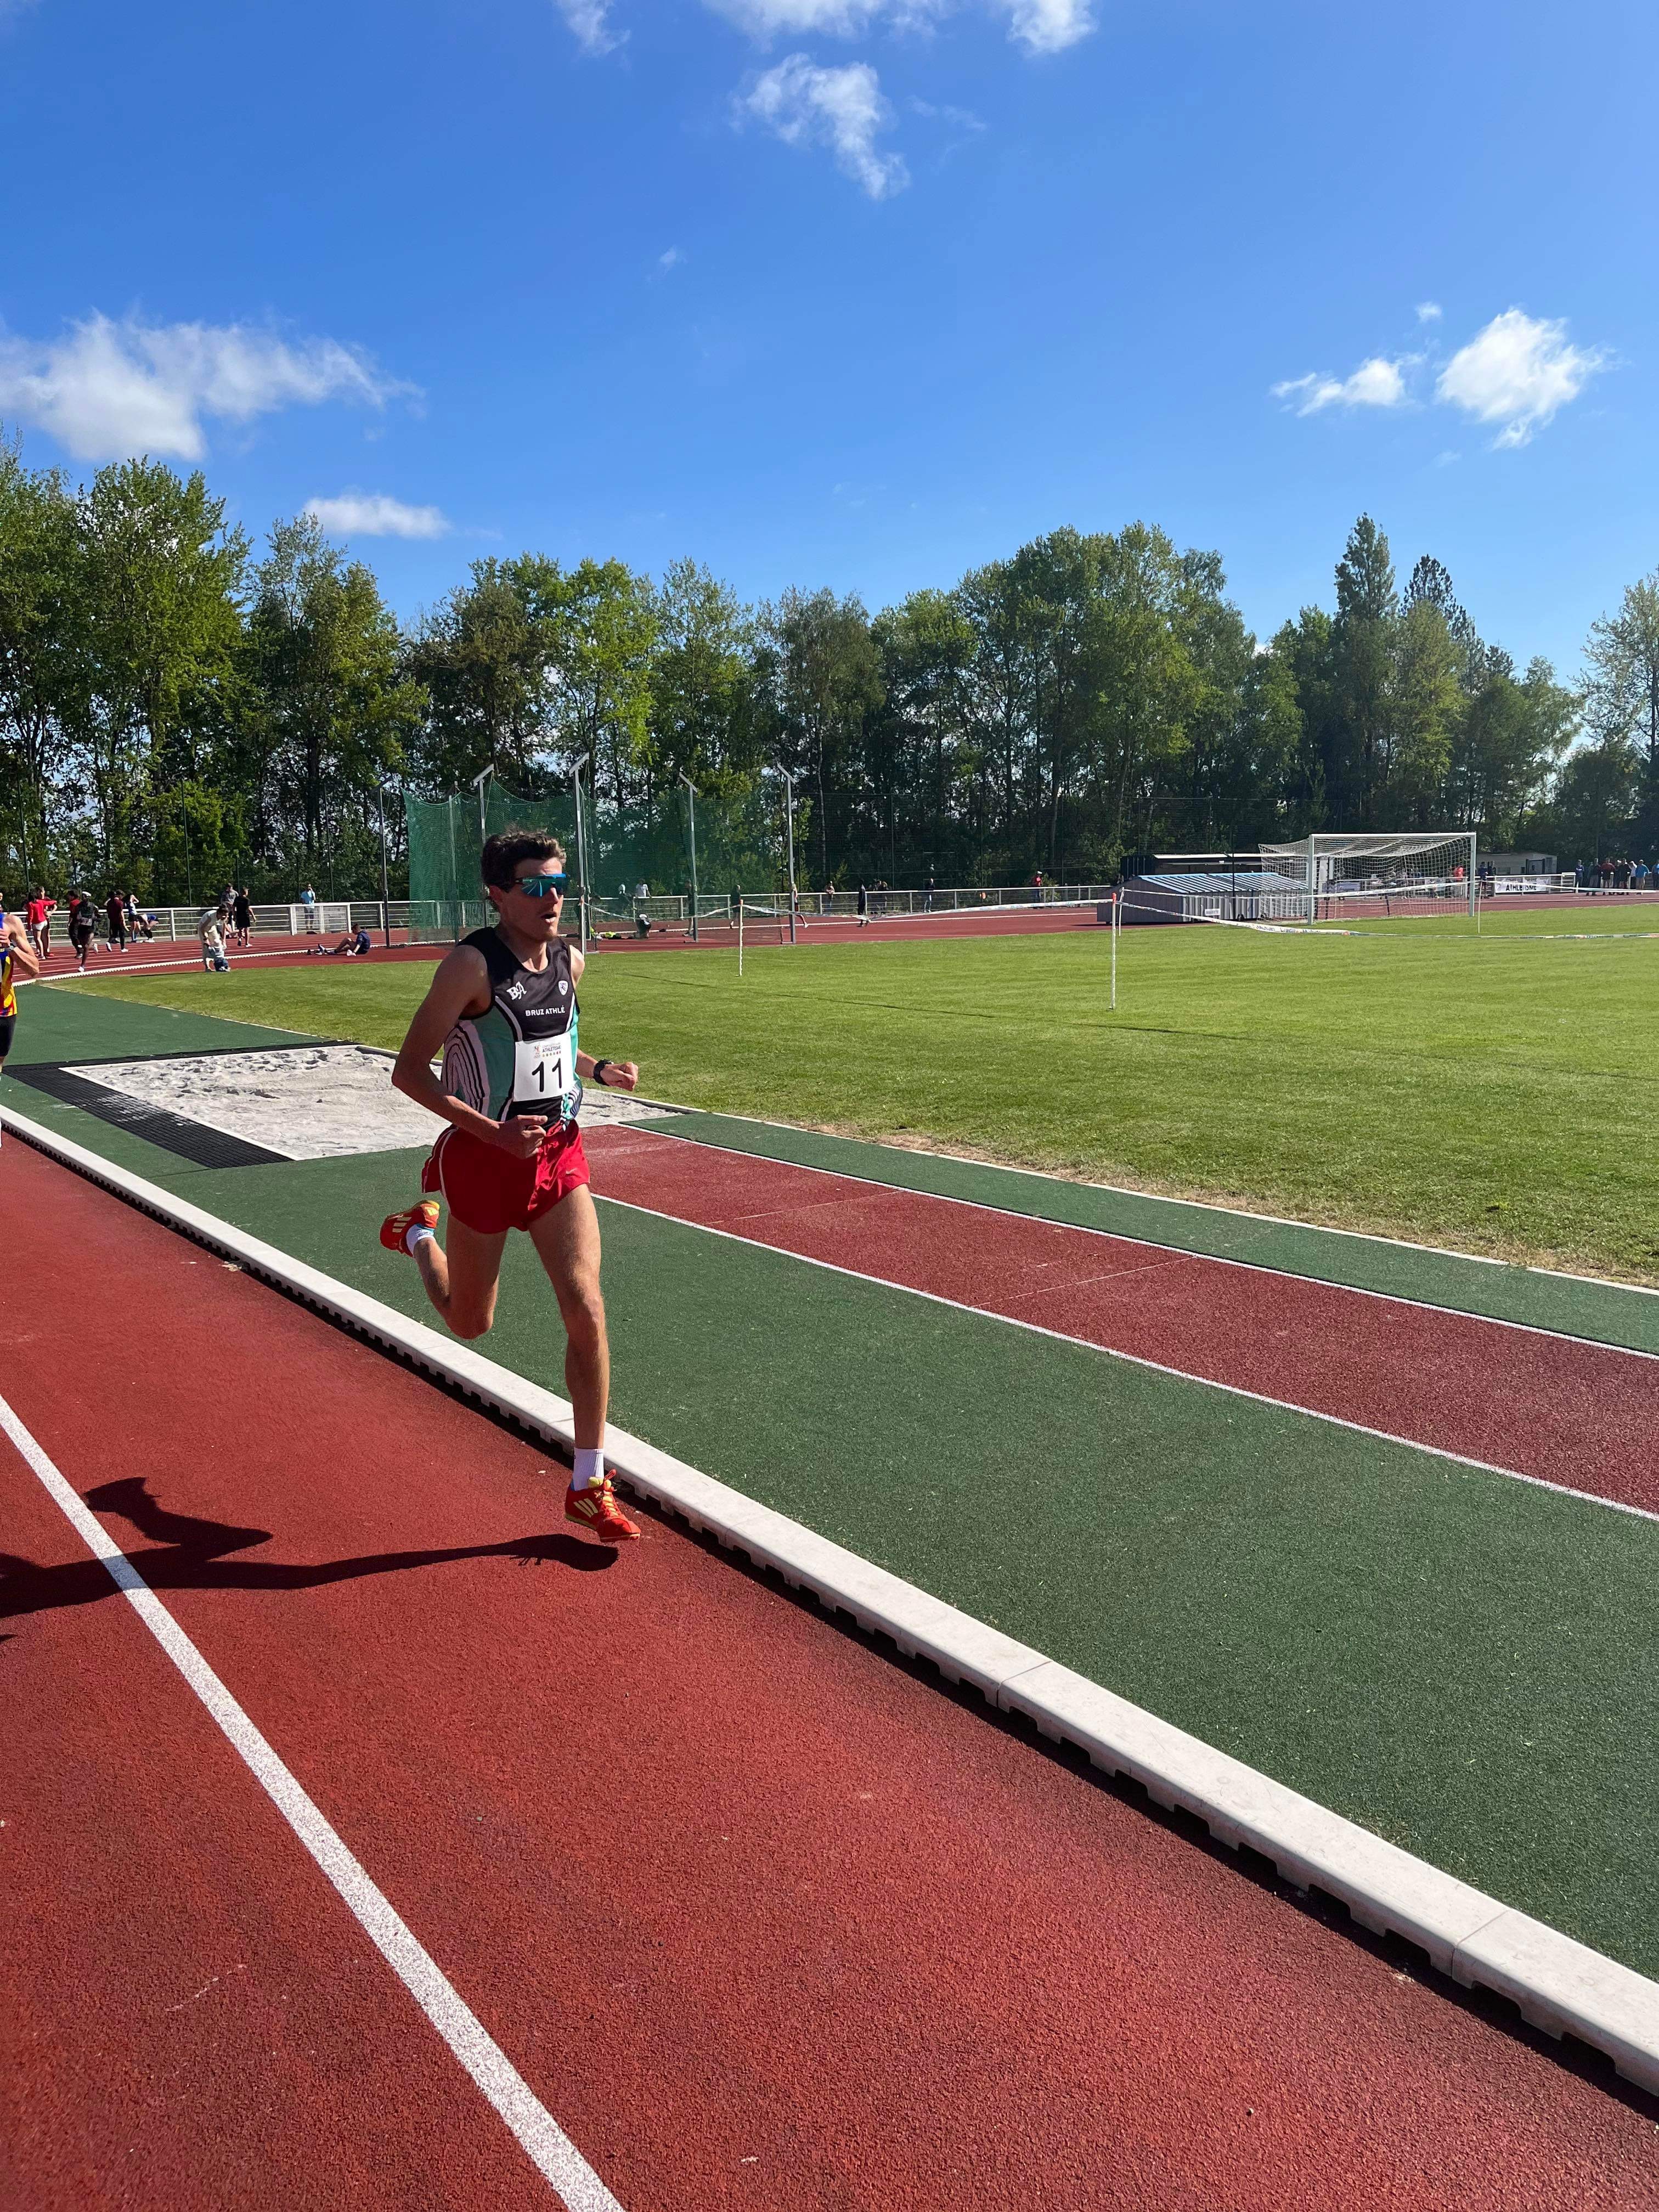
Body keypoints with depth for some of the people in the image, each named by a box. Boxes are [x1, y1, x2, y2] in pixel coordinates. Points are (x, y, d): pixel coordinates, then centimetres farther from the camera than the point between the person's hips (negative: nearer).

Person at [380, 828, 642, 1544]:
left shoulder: (569, 961, 2)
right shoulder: (473, 965, -18)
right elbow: (408, 1070, -17)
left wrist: (600, 1071, 1)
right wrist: (492, 1132, -27)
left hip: (559, 1153, 4)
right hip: (486, 1156, -4)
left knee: (587, 1312, -6)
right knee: (470, 1322, 16)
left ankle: (589, 1486, 7)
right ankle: (416, 1232, 50)